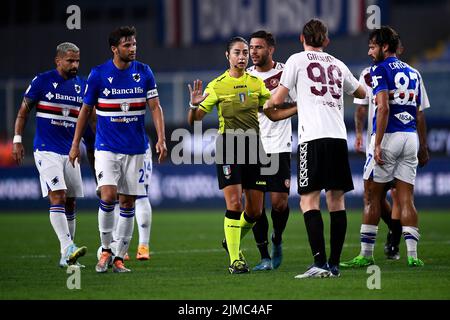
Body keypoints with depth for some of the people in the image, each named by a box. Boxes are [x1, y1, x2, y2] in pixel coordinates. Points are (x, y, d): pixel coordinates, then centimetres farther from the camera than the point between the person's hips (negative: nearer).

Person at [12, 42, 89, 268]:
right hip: (47, 150, -5)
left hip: (71, 153, 5)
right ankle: (68, 248, -28)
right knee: (57, 197, -18)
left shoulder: (82, 86, 9)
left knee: (70, 203, 6)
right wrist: (17, 140, -5)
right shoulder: (42, 81, -4)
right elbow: (24, 111, 1)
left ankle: (67, 257, 12)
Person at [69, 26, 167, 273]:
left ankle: (119, 257, 10)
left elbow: (155, 107, 3)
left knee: (128, 203, 2)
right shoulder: (98, 74, -3)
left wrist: (161, 139, -10)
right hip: (106, 148, -2)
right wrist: (75, 145, 6)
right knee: (108, 195, -18)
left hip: (135, 149, 2)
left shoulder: (144, 72, 2)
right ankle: (106, 250, 0)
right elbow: (85, 110, 6)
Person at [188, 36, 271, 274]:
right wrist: (194, 105, -24)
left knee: (255, 211, 4)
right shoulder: (217, 85, -2)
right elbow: (193, 120, -4)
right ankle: (235, 259, -6)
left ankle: (233, 241, 33)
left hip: (253, 146, 4)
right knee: (234, 204, -15)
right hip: (228, 146, -4)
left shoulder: (256, 83, 9)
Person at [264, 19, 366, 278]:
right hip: (339, 136, 5)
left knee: (309, 200, -6)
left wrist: (268, 106, 28)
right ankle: (334, 264, 9)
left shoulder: (297, 60, 5)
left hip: (313, 137, -5)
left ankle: (320, 263, -18)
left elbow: (278, 99, 5)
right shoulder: (338, 65, 18)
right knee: (336, 199, 8)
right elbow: (361, 93, 35)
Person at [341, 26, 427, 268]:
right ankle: (412, 255, -4)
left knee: (374, 196, 2)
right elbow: (419, 114, 18)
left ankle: (366, 254, 5)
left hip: (388, 136, -6)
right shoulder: (412, 73, 16)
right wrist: (423, 147, 23)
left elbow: (383, 108, -16)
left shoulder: (380, 70, -5)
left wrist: (377, 144, -17)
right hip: (410, 137, 6)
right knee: (406, 198, 5)